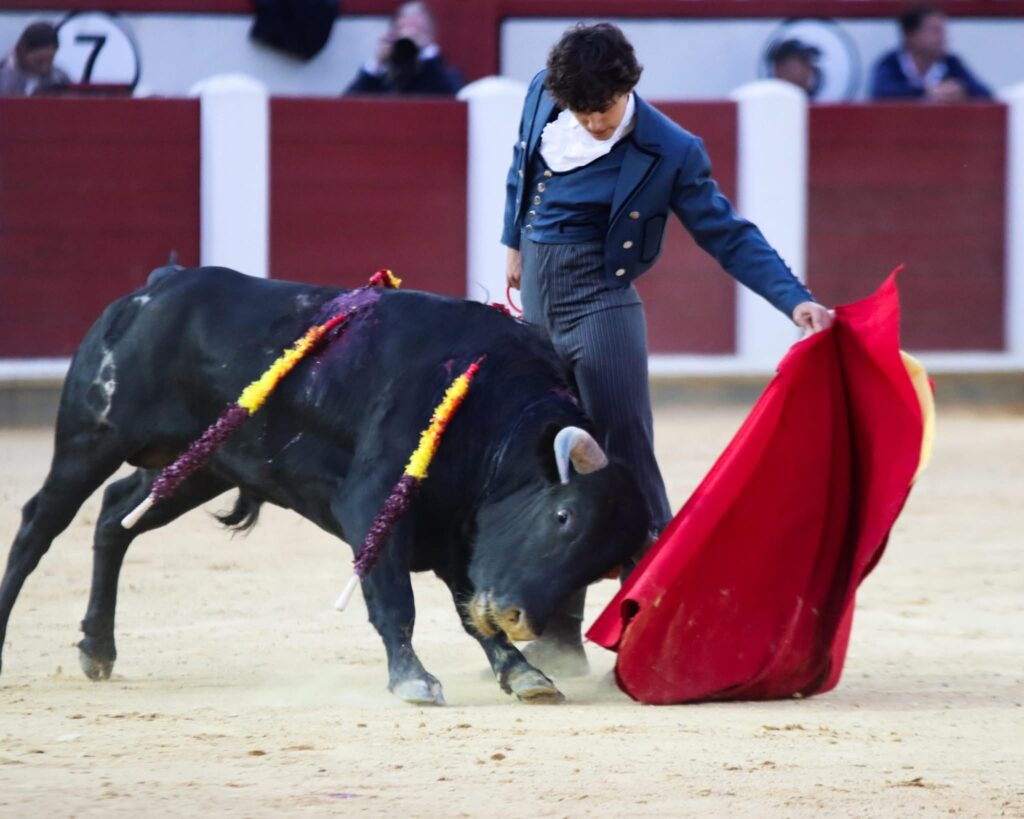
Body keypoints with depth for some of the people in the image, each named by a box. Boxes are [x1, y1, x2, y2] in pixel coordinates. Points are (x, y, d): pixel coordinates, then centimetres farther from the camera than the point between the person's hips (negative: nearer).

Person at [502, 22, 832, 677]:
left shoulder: (670, 154, -12)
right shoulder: (542, 96, 1)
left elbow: (730, 235, -8)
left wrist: (797, 299, -18)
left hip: (599, 300, -5)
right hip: (537, 300, 5)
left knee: (628, 463, -10)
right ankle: (558, 640, 15)